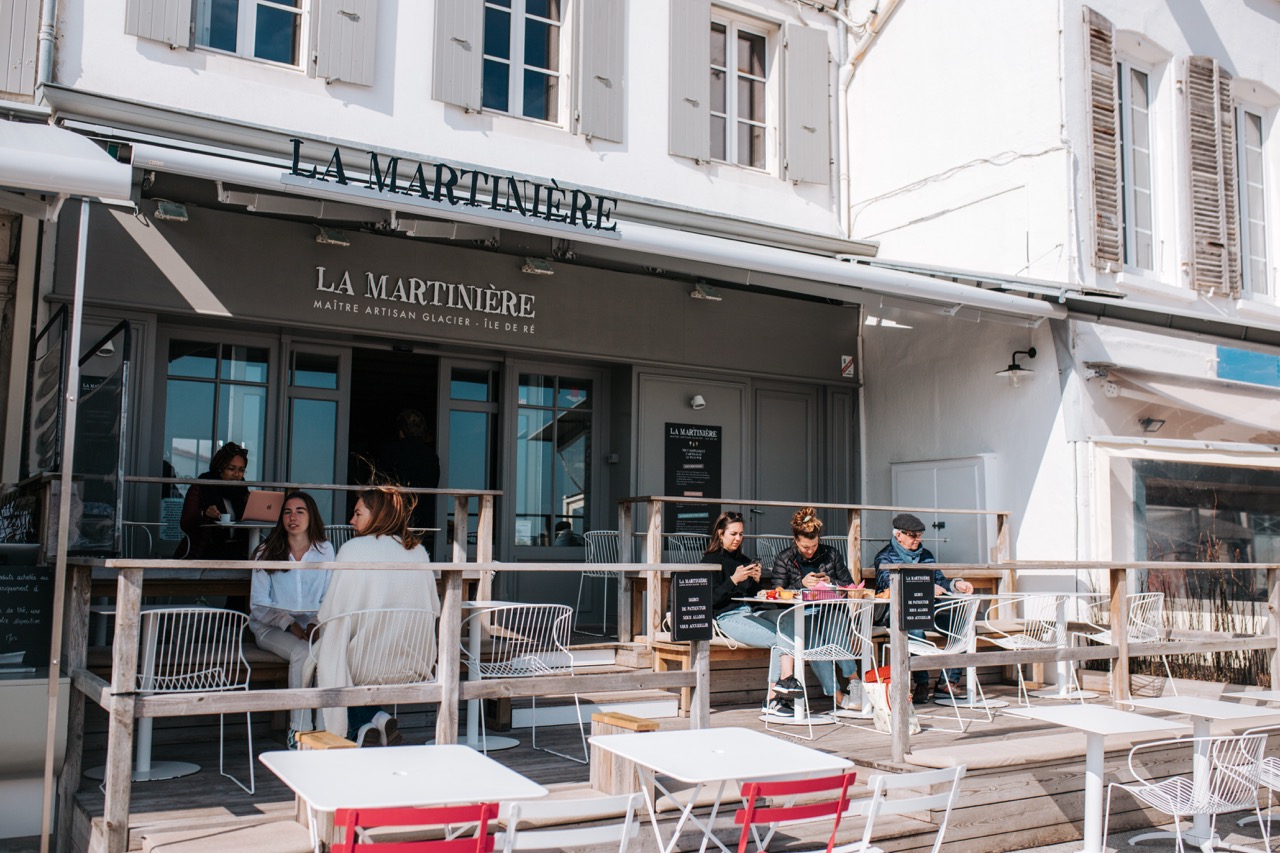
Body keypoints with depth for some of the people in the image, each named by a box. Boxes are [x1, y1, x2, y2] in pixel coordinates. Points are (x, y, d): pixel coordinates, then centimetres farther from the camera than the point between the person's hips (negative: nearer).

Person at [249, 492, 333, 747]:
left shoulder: (325, 550, 9)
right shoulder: (267, 552, 4)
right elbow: (258, 605, 0)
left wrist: (316, 623, -10)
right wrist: (291, 624, -15)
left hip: (313, 625, 2)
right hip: (272, 628, -2)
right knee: (302, 653, -35)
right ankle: (299, 731, -27)